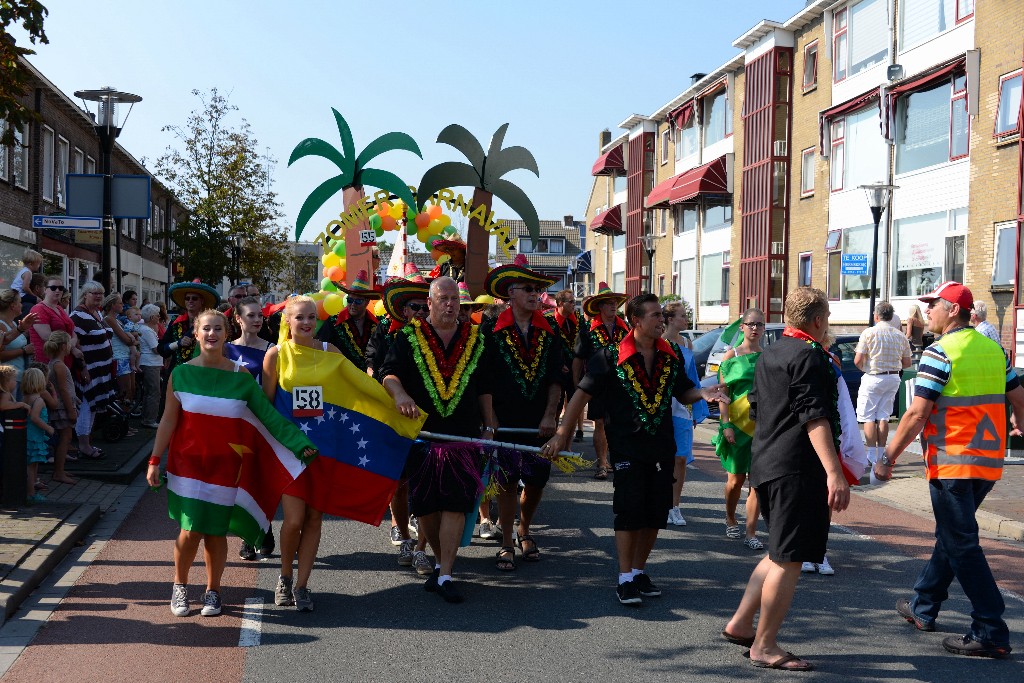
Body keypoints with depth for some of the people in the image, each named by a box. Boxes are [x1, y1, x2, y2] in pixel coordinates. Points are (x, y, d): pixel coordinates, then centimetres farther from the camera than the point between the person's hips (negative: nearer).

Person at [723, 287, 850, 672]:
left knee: (780, 553, 20)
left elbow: (755, 411, 23)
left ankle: (740, 624, 23)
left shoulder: (769, 355, 16)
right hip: (799, 470, -9)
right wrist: (834, 473, -24)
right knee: (789, 560, -3)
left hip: (767, 465, 9)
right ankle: (764, 647, 3)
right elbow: (815, 419, -20)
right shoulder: (810, 355, -12)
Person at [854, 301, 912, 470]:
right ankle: (881, 453, 15)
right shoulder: (900, 336, 2)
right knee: (883, 417, 12)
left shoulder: (869, 333, -11)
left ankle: (872, 455, -2)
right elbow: (907, 363, 8)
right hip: (893, 378, 5)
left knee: (869, 418, 1)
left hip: (873, 378, -5)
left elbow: (857, 360, -14)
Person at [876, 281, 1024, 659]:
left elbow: (917, 415, -18)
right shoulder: (993, 349, 9)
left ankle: (991, 633, -1)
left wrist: (888, 457, -10)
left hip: (952, 462, -8)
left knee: (962, 546, -2)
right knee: (951, 535, 19)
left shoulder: (939, 353, -14)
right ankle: (923, 607, 32)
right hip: (989, 461, 8)